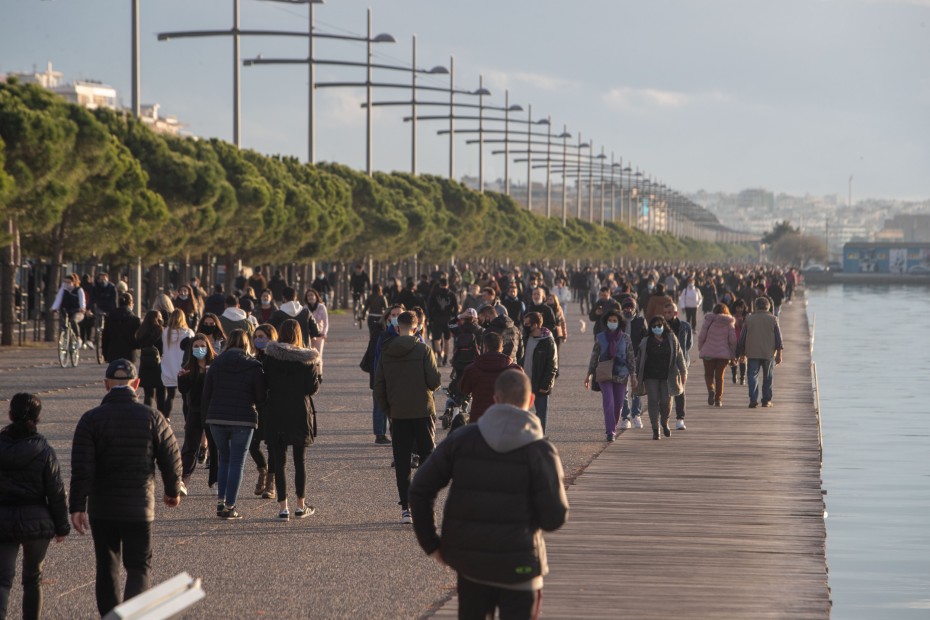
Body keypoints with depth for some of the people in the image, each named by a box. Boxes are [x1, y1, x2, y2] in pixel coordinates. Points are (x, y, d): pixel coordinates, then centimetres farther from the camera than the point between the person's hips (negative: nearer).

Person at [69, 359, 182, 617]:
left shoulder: (91, 419, -5)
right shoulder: (152, 417, -4)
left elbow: (81, 468, -12)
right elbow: (171, 459, 0)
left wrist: (77, 506, -11)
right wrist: (173, 491, 17)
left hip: (101, 509, 1)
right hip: (139, 508, -1)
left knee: (106, 567, 15)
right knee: (139, 567, 4)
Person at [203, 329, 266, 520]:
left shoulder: (216, 364, 4)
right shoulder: (253, 366, -5)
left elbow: (206, 395, 5)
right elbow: (261, 397, -5)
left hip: (217, 419, 3)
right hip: (243, 420, -3)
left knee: (224, 459, 18)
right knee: (237, 463, 3)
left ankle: (220, 502, 10)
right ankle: (230, 507, 0)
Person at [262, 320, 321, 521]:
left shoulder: (270, 357, -6)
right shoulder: (307, 359, -7)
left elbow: (264, 384, -4)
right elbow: (313, 388, -6)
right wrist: (317, 370, 8)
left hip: (275, 415, 0)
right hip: (300, 414, 1)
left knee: (279, 462, 4)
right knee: (300, 461, 12)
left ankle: (283, 507, -2)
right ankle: (301, 506, 17)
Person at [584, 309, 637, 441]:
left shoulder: (625, 338, 3)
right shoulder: (600, 338, 3)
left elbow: (631, 358, 5)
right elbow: (594, 357, 8)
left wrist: (633, 375, 0)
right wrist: (589, 374, 6)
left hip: (621, 375, 1)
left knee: (618, 404, 7)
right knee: (608, 403, -13)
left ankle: (612, 429, 26)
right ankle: (610, 432, -17)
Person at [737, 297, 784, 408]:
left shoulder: (749, 319, 4)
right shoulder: (773, 319, 2)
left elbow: (742, 338, 7)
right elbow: (778, 338, 2)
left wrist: (741, 353, 16)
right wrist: (779, 354, 6)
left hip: (752, 353, 0)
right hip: (769, 353, 0)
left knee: (752, 376, 1)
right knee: (768, 378, 11)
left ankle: (753, 399, -12)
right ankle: (766, 400, 13)